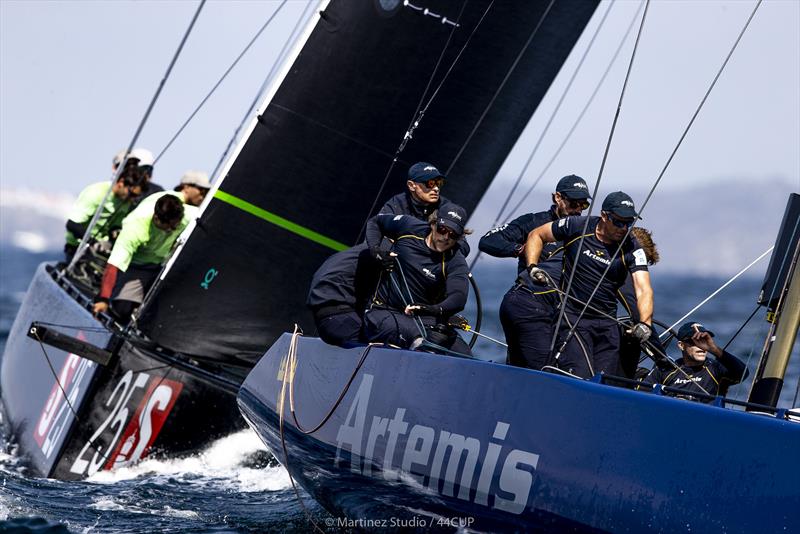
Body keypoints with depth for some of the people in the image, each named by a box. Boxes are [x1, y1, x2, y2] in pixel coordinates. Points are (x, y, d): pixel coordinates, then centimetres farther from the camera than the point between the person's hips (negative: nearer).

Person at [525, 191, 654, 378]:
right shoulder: (578, 227, -7)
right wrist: (532, 267, -7)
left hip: (606, 321, 3)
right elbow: (537, 235, 8)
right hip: (572, 317, -3)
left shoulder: (632, 249, -6)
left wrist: (644, 323, -35)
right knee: (581, 379, -18)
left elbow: (643, 290, -17)